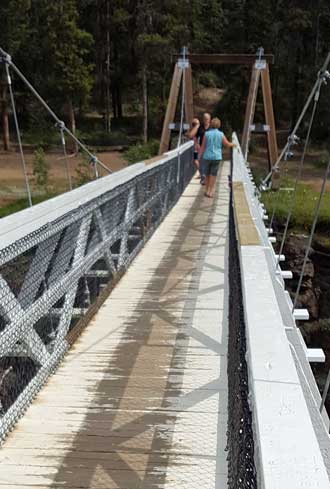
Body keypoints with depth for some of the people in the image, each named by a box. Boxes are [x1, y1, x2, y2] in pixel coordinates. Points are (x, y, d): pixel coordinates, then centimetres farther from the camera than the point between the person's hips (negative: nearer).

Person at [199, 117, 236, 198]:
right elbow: (227, 144, 7)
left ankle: (207, 190, 19)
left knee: (207, 174, 13)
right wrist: (233, 144, 28)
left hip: (207, 157, 1)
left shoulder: (207, 134, -3)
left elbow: (203, 147, -2)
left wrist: (199, 156, 4)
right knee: (213, 175, 3)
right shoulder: (221, 134, -3)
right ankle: (211, 192, 2)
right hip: (216, 157, -1)